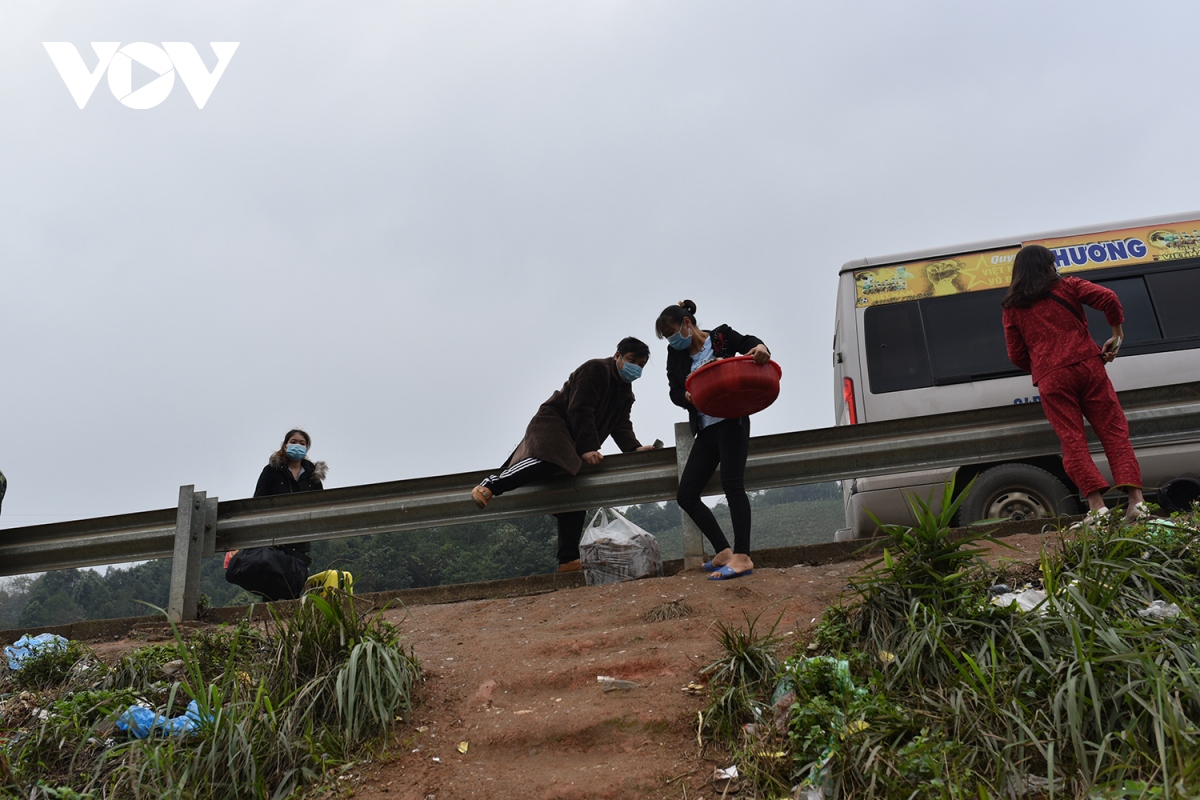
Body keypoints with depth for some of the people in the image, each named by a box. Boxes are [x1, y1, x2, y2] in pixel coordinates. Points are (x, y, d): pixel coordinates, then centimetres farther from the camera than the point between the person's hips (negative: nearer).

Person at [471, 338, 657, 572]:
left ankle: (568, 560, 1)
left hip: (574, 447, 10)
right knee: (547, 462, -41)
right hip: (552, 426, -9)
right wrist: (588, 448, -24)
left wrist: (634, 448, -9)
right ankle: (490, 486, -31)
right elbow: (580, 411, -18)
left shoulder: (625, 392, 19)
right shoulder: (595, 370, -10)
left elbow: (621, 426, 10)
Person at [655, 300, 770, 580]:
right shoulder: (676, 354, 14)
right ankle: (724, 552, 5)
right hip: (705, 430, 7)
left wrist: (760, 348, -32)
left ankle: (742, 557, -24)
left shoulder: (722, 337, 2)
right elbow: (674, 392, 4)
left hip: (731, 422, -7)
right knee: (686, 495, 2)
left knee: (731, 484, -20)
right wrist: (689, 397, -20)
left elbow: (749, 342, -7)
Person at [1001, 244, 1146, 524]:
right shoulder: (1067, 287, 10)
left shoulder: (1013, 308, 13)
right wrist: (1117, 333, 8)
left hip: (1050, 379, 0)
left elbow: (1016, 355, 12)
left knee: (1072, 441, -1)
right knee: (1114, 432, 3)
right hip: (1087, 365, 0)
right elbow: (1107, 298, -4)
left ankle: (1097, 505, -12)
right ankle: (1136, 499, -6)